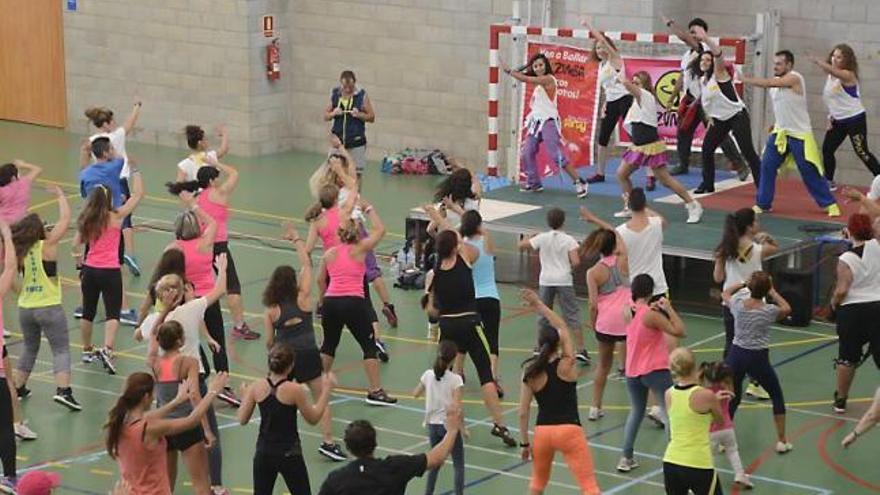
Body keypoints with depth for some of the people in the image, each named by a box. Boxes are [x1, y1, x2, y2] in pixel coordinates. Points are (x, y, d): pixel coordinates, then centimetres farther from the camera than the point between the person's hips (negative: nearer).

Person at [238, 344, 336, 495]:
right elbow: (313, 419, -3)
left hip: (264, 453, 3)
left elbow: (242, 419, 1)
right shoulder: (295, 390, -16)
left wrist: (244, 396, 18)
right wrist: (326, 390, 3)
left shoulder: (256, 387, -7)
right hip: (289, 454, -3)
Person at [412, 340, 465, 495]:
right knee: (458, 465, 6)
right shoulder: (455, 379, -15)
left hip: (433, 424, 5)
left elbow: (416, 394, 12)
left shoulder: (428, 375, -3)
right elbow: (456, 406, -18)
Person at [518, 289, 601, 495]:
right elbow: (563, 329, 7)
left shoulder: (530, 372, -2)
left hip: (542, 431, 3)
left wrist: (524, 443, 10)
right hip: (569, 430, -3)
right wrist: (540, 306, 13)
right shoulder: (566, 366, -6)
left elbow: (523, 412, -1)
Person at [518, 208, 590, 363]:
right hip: (564, 280, -2)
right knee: (572, 316, 2)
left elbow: (521, 245, 4)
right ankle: (581, 350, -3)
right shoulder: (569, 240, -6)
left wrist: (530, 237, 22)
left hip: (546, 280, 2)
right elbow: (576, 262, -14)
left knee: (543, 315, 17)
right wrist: (569, 266, 8)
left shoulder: (542, 238, -2)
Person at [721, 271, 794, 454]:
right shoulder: (769, 311, -13)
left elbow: (725, 293, 16)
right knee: (777, 396, 18)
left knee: (733, 398, 18)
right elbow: (786, 309, 11)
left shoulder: (738, 304, -8)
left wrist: (743, 284, 22)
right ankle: (782, 440, 18)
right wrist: (773, 292, 14)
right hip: (758, 358, -2)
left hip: (737, 355, 2)